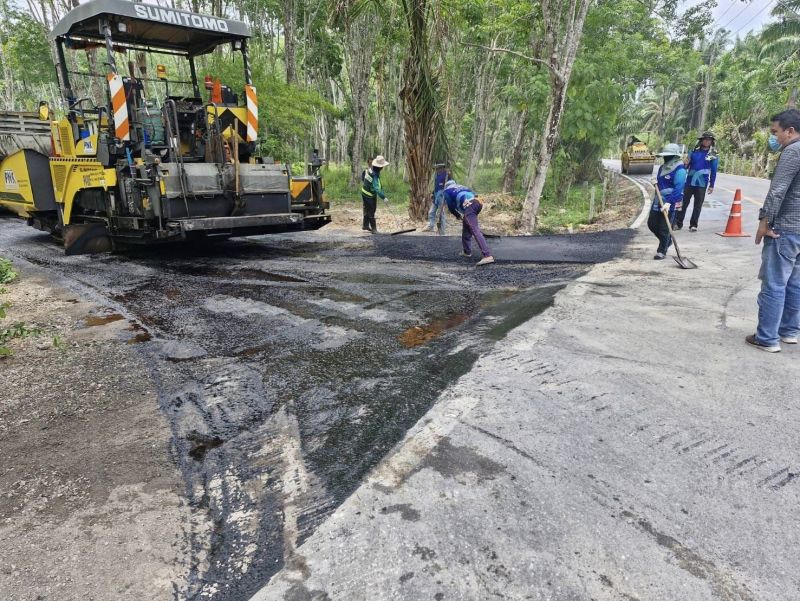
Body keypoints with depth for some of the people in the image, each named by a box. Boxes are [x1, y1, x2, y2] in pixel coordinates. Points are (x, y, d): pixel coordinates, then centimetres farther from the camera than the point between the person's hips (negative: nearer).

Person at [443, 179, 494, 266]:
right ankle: (467, 251, 35)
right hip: (477, 202, 7)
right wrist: (463, 215, 39)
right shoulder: (460, 187, 39)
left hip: (468, 205, -7)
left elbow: (451, 207, 21)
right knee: (466, 226, 26)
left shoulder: (447, 191, 23)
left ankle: (488, 256, -29)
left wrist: (457, 215, 39)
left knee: (475, 231, -16)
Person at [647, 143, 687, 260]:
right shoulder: (662, 168, 13)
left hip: (670, 204, -9)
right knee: (652, 224, 14)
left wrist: (668, 203, -31)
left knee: (664, 228, -3)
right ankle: (667, 241, 35)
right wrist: (656, 183, 7)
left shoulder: (680, 170, -14)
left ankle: (662, 251, 10)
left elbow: (678, 189, -22)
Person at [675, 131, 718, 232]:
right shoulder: (694, 151, 6)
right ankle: (678, 223, 11)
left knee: (697, 205, 3)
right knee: (684, 202, 3)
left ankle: (693, 225, 11)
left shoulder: (713, 155, 2)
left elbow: (713, 171, 4)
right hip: (689, 182, 1)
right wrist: (686, 164, -9)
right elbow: (688, 164, 14)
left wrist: (711, 185, 2)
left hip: (701, 183, -1)